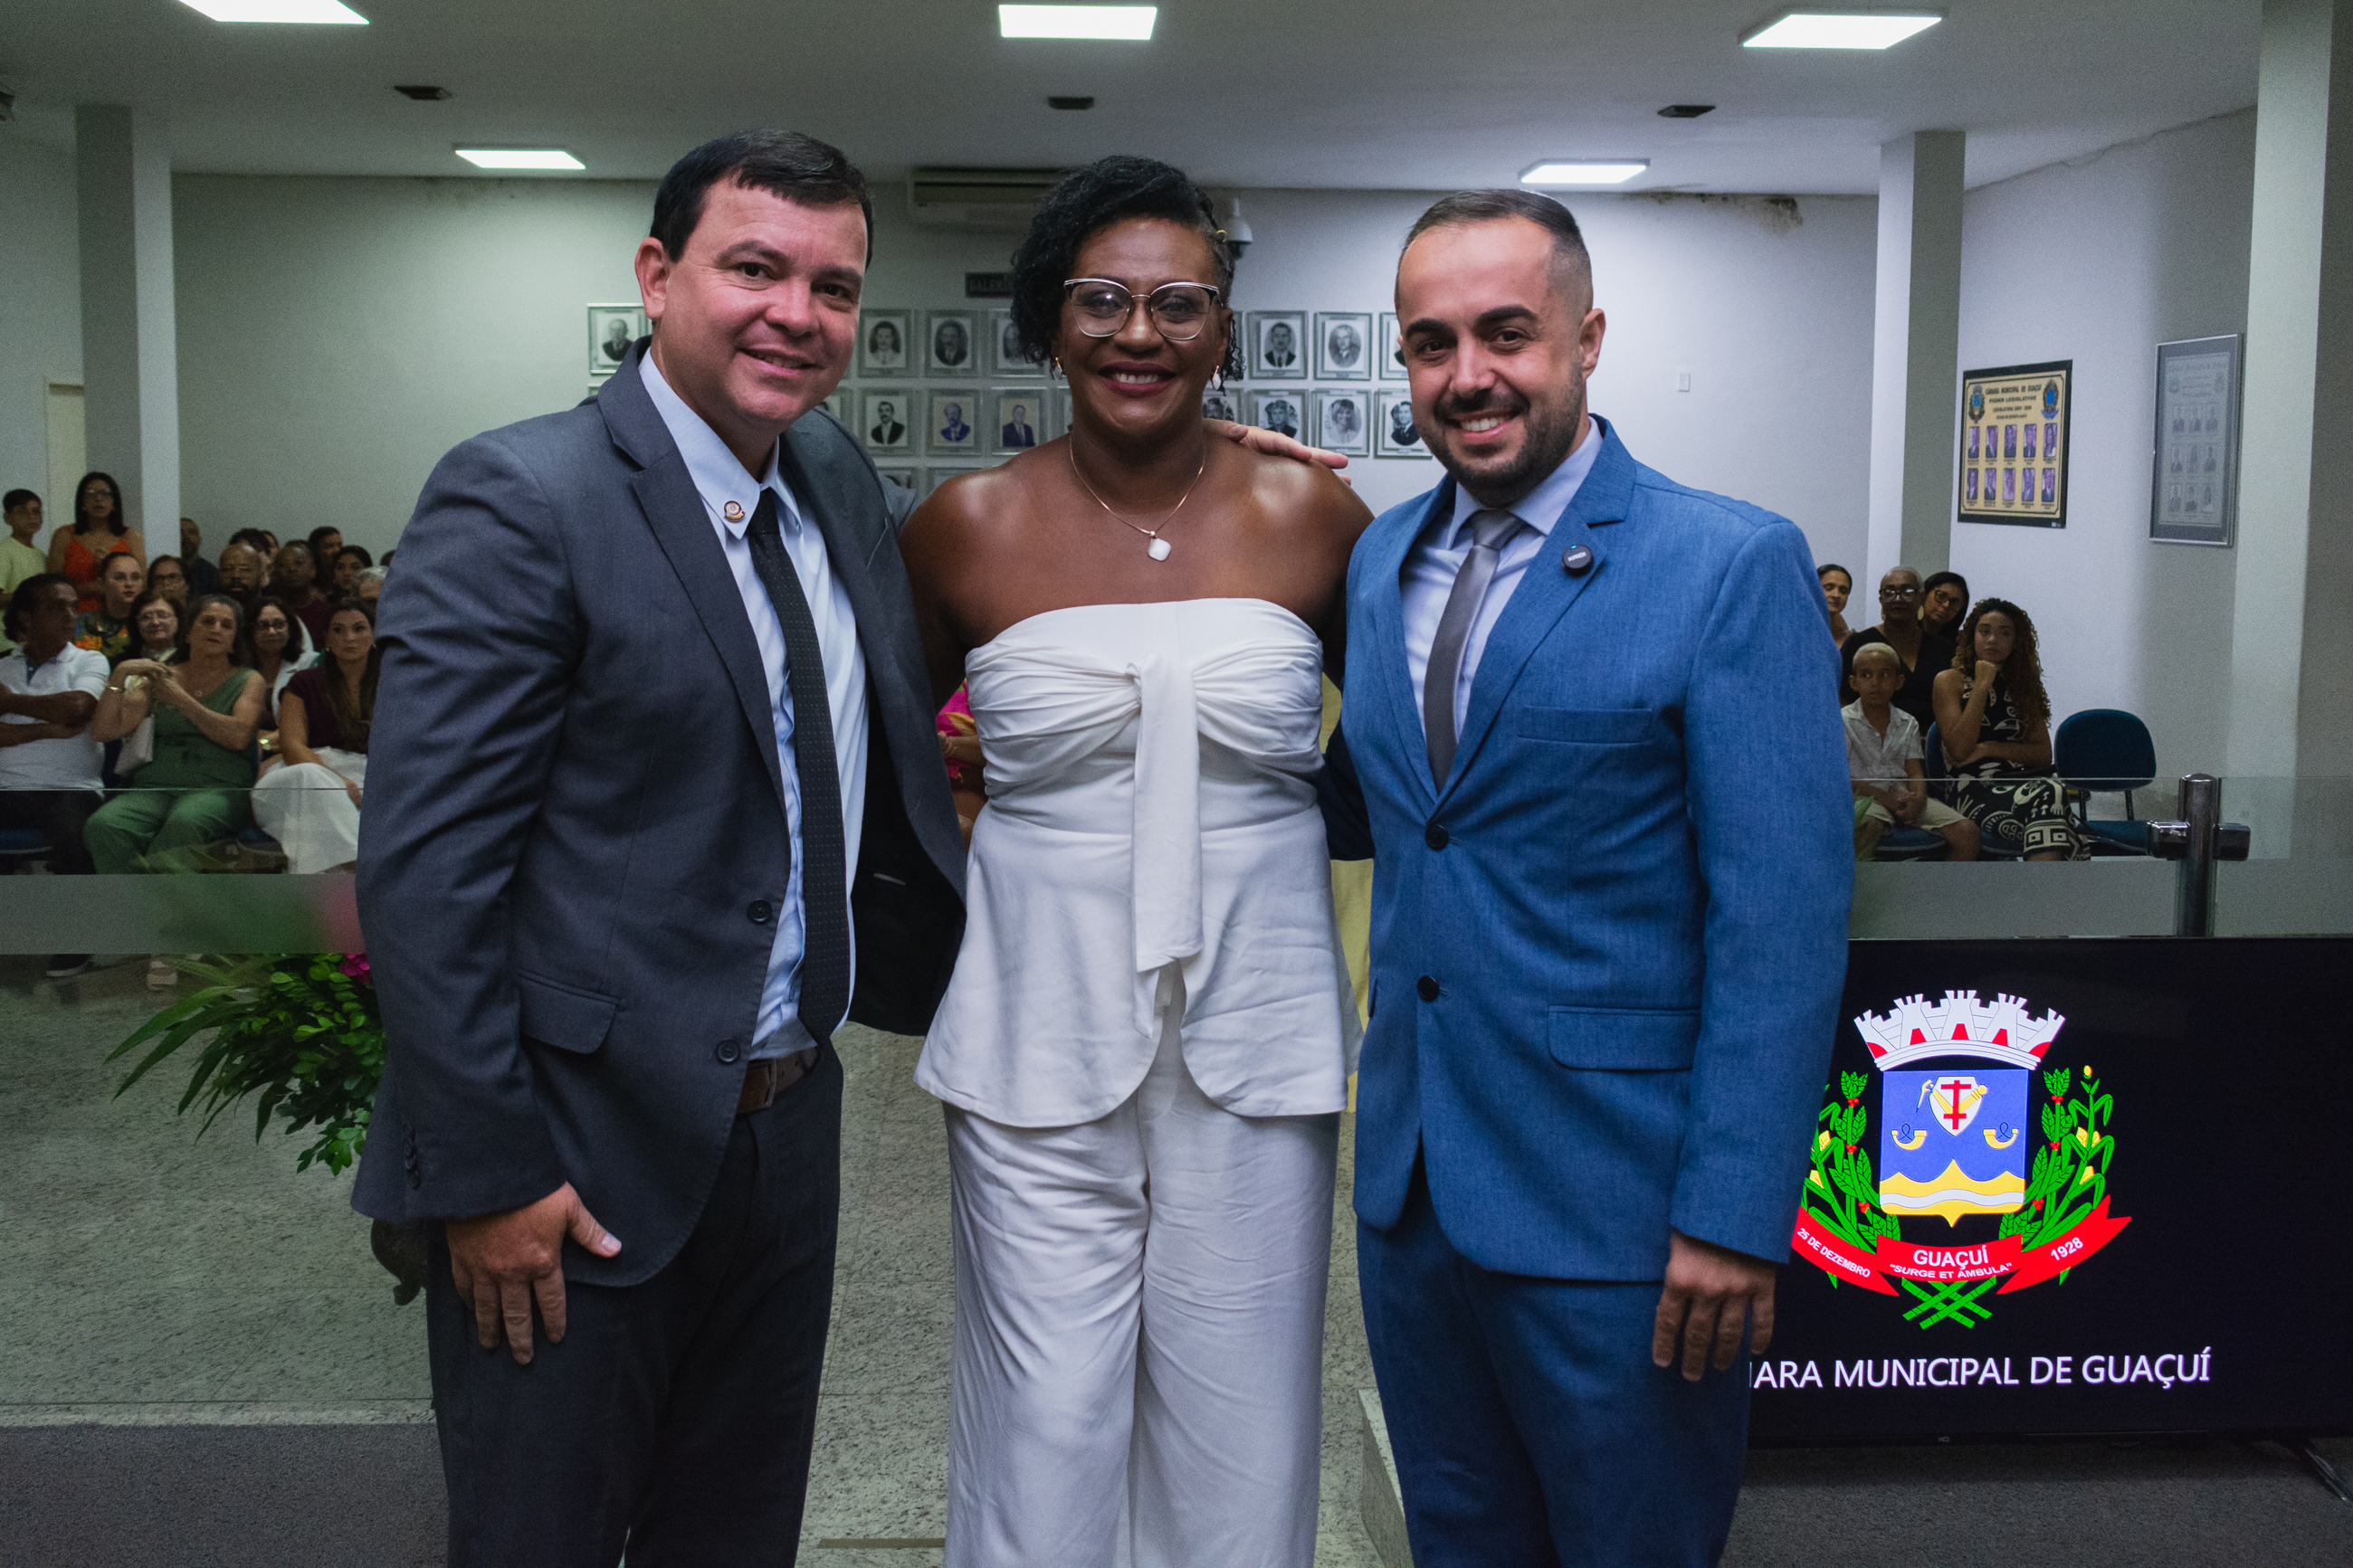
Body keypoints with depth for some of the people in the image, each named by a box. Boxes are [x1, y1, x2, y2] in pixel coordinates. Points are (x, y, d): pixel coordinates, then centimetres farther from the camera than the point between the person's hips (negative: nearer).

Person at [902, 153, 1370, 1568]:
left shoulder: (1307, 518, -1)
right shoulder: (972, 526, -1)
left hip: (1256, 1042, 1)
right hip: (1039, 1044, 0)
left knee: (1242, 1448, 11)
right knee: (1041, 1449, 6)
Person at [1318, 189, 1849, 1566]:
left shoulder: (1735, 566, -12)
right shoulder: (1382, 558, 8)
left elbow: (1785, 924, -15)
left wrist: (1734, 1214, -18)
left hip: (1614, 1198, -6)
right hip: (1412, 1179, 6)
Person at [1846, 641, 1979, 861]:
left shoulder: (1908, 724, 17)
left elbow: (1914, 772, 9)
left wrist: (1918, 798, -16)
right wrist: (1887, 798, -17)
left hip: (1903, 797, 5)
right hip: (1865, 798, -5)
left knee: (1967, 831, -14)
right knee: (1868, 825, -42)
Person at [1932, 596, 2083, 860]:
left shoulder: (2023, 683, 24)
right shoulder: (1950, 681, 12)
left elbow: (2044, 754, 15)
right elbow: (1960, 750, -3)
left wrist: (1990, 749, -1)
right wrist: (1982, 685, -1)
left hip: (2025, 782, 4)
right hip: (1976, 787, -4)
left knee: (2052, 790, -36)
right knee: (2049, 794, -37)